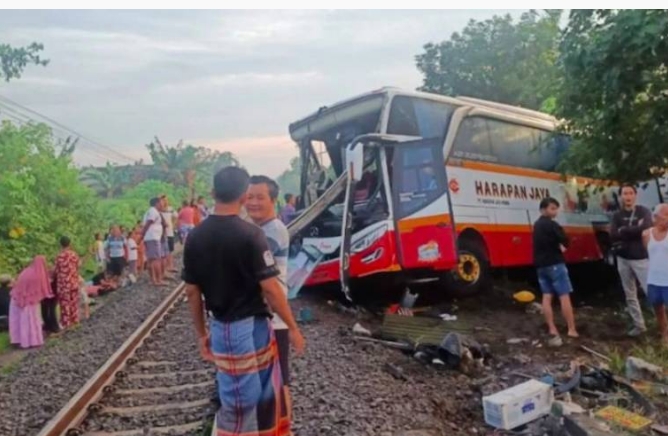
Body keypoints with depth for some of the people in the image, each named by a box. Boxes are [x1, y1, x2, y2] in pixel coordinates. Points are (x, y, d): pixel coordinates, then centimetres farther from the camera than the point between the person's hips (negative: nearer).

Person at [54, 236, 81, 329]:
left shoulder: (60, 256, -19)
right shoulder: (74, 254, -3)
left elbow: (56, 271, -10)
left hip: (64, 283, -5)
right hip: (74, 282, 5)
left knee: (65, 303, 5)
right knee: (74, 302, 17)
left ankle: (65, 323, 13)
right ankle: (74, 319, 28)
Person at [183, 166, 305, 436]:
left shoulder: (196, 236, -1)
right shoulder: (250, 234, -18)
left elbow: (192, 291, 5)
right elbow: (270, 288, -18)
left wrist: (201, 333, 16)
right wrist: (293, 328, -7)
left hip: (220, 328, 6)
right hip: (251, 327, -6)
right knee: (239, 405, 9)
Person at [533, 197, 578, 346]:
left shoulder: (537, 225, 16)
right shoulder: (551, 224, -12)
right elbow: (565, 241, -15)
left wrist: (557, 246, 8)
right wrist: (560, 246, 5)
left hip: (540, 264, 8)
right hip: (555, 263, -8)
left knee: (547, 296, 3)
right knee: (564, 296, -3)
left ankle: (552, 330, 1)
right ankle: (572, 330, -1)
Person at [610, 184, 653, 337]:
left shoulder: (644, 212, -2)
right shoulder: (617, 216, 6)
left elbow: (646, 229, -21)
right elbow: (613, 236, -9)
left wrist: (624, 231, -13)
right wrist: (634, 230, -16)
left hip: (641, 258, -4)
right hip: (623, 259, 4)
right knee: (630, 295, 9)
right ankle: (639, 325, 19)